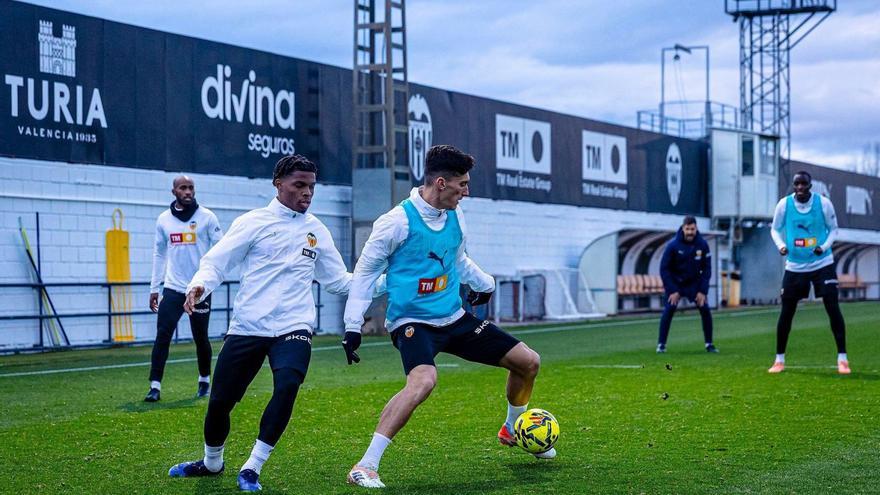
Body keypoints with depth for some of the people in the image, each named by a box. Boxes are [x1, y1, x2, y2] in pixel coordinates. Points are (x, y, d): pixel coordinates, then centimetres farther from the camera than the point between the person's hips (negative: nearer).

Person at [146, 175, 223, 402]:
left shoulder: (207, 217, -2)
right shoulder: (164, 219, 6)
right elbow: (159, 253, 13)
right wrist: (154, 288, 10)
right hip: (173, 289, 2)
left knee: (201, 338, 8)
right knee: (162, 336, -9)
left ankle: (204, 380, 29)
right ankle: (155, 386, -7)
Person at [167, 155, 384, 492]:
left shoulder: (316, 231, 11)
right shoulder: (254, 223, 1)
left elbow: (337, 281, 17)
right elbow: (215, 262, -1)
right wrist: (198, 286, -21)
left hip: (293, 328, 1)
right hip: (247, 328, -1)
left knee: (287, 386, -26)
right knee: (220, 401, 2)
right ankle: (212, 462, 34)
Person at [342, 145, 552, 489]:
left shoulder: (455, 217, 5)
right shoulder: (398, 221, -16)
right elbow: (365, 271, -8)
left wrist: (484, 284, 36)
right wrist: (353, 326, -11)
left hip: (455, 318, 8)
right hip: (412, 322, -7)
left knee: (528, 361, 8)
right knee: (424, 380, -38)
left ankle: (511, 430, 36)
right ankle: (365, 467, -31)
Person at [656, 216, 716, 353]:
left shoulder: (702, 244, -12)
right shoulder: (673, 245, -18)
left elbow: (707, 269, -5)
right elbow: (664, 268, -13)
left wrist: (703, 291, -11)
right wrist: (672, 291, -17)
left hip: (694, 283, 2)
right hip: (675, 283, -2)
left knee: (705, 309, -10)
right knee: (669, 309, -17)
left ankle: (709, 344, 3)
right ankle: (661, 344, -7)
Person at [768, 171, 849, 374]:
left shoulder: (823, 203, -10)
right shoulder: (784, 204, -7)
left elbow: (833, 228, 2)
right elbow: (775, 229, 6)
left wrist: (825, 246, -16)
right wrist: (781, 245, -14)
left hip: (822, 264, -1)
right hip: (795, 266, 1)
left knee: (833, 309, -9)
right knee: (786, 313, 2)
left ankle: (842, 359, -1)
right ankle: (779, 360, 15)